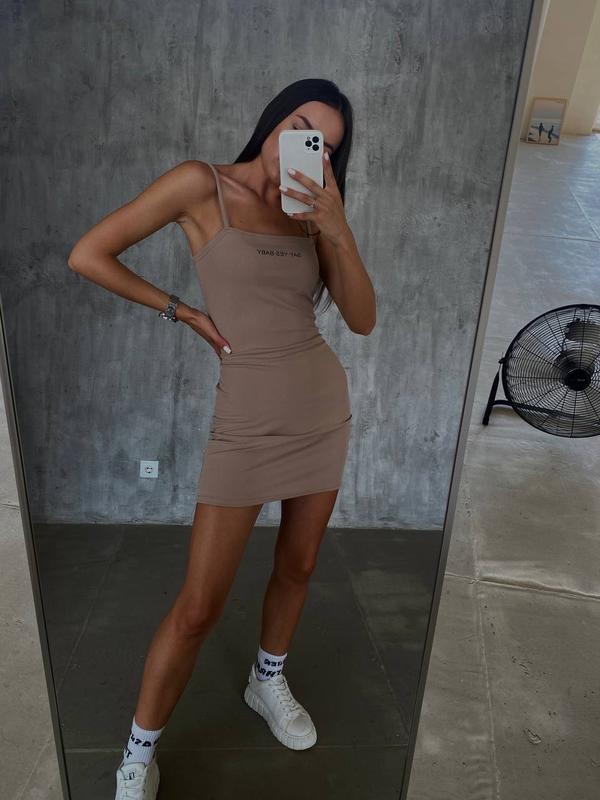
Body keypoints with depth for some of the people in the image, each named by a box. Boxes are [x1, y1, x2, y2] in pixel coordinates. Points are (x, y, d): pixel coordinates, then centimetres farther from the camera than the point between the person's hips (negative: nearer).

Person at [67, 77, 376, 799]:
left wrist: (337, 228, -13)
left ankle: (268, 681, 47)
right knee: (198, 608, 0)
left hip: (325, 409, 6)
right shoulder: (203, 184, -6)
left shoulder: (314, 212, 7)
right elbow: (88, 255, -8)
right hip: (249, 422, -5)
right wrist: (186, 313, -4)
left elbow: (362, 320, -1)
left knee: (298, 567, 20)